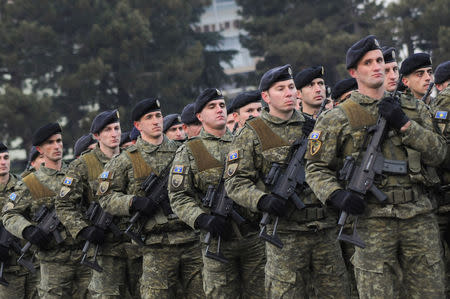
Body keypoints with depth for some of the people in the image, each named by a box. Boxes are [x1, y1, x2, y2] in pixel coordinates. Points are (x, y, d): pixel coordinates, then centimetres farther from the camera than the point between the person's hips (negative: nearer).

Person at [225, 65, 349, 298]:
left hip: (326, 230, 4)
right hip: (285, 233, -4)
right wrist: (263, 200, -20)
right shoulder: (251, 134, 3)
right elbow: (235, 182, -2)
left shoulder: (312, 126, 15)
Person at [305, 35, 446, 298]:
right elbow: (316, 168, 5)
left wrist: (404, 125, -6)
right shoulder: (338, 119, 5)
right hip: (372, 220, -3)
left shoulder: (413, 109, 14)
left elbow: (438, 153, 6)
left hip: (420, 218, 3)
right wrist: (337, 195, -14)